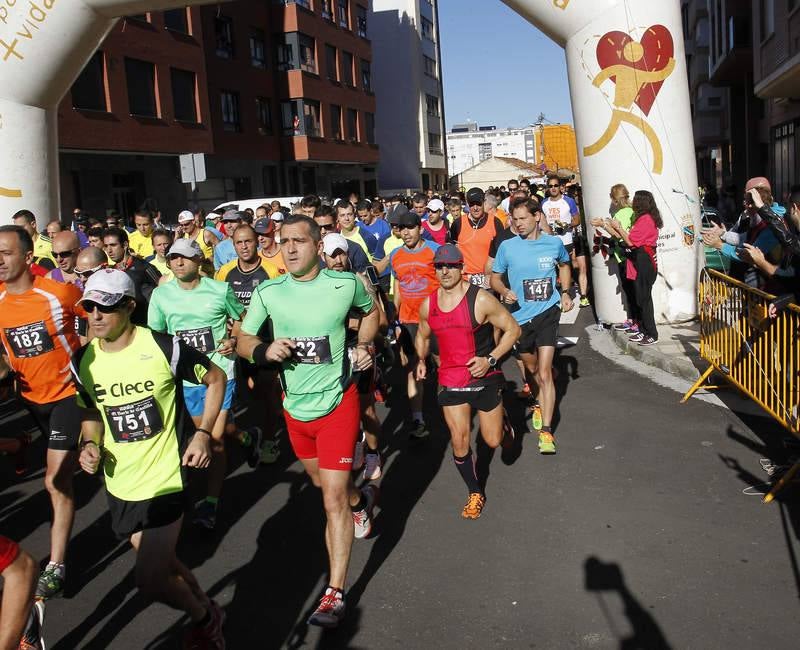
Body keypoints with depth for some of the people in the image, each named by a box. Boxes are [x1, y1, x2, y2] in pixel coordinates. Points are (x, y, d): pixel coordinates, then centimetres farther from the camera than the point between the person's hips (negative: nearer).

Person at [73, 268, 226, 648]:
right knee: (159, 563, 20)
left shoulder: (163, 347, -17)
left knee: (150, 579, -11)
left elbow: (216, 378, -4)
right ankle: (207, 610, 46)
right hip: (119, 485, 6)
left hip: (165, 478, -6)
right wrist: (90, 444, -7)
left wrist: (203, 433, -13)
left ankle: (203, 619, 20)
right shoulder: (83, 361, -3)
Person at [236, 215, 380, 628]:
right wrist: (264, 350, -22)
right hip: (295, 406, 4)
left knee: (333, 498, -8)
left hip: (337, 403, -4)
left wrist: (364, 345, -5)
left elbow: (370, 311, 11)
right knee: (321, 482, 24)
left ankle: (335, 594, 2)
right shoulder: (268, 292, -7)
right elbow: (243, 341, 0)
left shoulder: (345, 284, -11)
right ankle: (361, 499, 57)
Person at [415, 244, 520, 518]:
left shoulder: (481, 300, -16)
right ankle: (475, 493, 24)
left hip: (485, 379, -3)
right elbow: (422, 335, 19)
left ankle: (502, 422, 42)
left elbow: (512, 329, -9)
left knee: (493, 441, 5)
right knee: (459, 442, 2)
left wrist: (490, 359, -19)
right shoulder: (427, 305, -1)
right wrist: (421, 360, 2)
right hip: (450, 381, 3)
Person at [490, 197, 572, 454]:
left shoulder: (554, 243, -2)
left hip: (547, 312, -1)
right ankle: (541, 402, 50)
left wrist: (565, 292, 7)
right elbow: (495, 277, 5)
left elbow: (564, 265, 20)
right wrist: (504, 292, -16)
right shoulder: (507, 247, -6)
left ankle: (546, 431, -7)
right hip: (520, 316, 2)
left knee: (544, 372, -11)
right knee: (531, 368, 20)